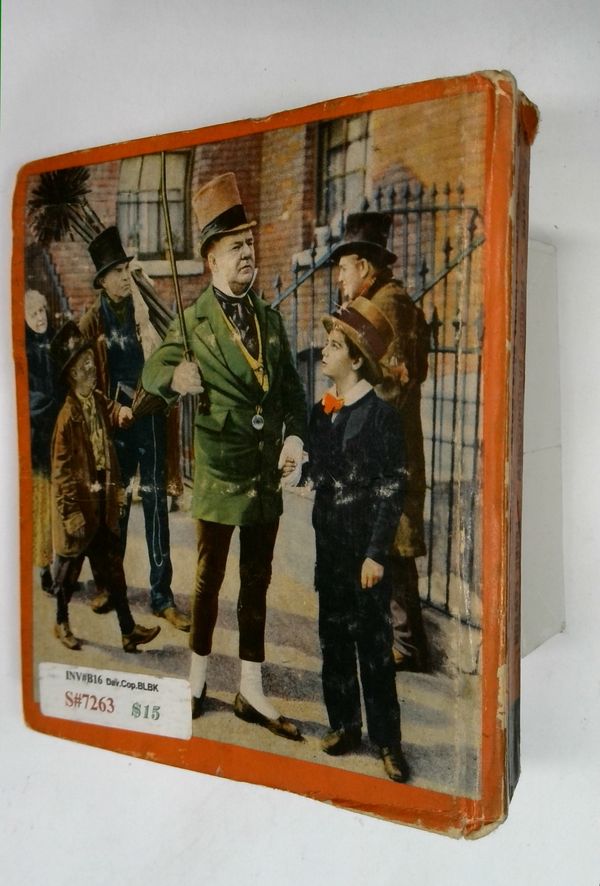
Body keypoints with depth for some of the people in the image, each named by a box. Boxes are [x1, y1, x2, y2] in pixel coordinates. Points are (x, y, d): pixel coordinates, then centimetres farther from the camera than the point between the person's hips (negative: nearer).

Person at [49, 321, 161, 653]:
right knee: (69, 568, 11)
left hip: (103, 503, 7)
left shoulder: (99, 402, 4)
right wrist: (70, 512, -16)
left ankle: (128, 630, 18)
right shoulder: (68, 414, -17)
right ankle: (61, 624, 32)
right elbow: (61, 468, -17)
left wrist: (122, 413, -12)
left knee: (112, 567, 11)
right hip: (77, 504, -7)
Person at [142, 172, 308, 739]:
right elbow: (151, 371, -7)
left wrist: (295, 437, -7)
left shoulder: (269, 318, 9)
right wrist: (175, 376, -32)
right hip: (218, 474, -4)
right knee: (208, 580, 10)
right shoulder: (193, 322, -4)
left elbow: (291, 387, 11)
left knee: (257, 584, 12)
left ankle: (251, 692, 24)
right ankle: (197, 680, 29)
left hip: (268, 474, 4)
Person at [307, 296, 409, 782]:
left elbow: (392, 491, -12)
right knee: (334, 638, 14)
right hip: (329, 544, 6)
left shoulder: (382, 415, -12)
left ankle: (387, 740, 15)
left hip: (364, 548, -6)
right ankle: (344, 724, 29)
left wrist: (376, 554, -15)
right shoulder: (321, 412, 7)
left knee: (374, 644, 2)